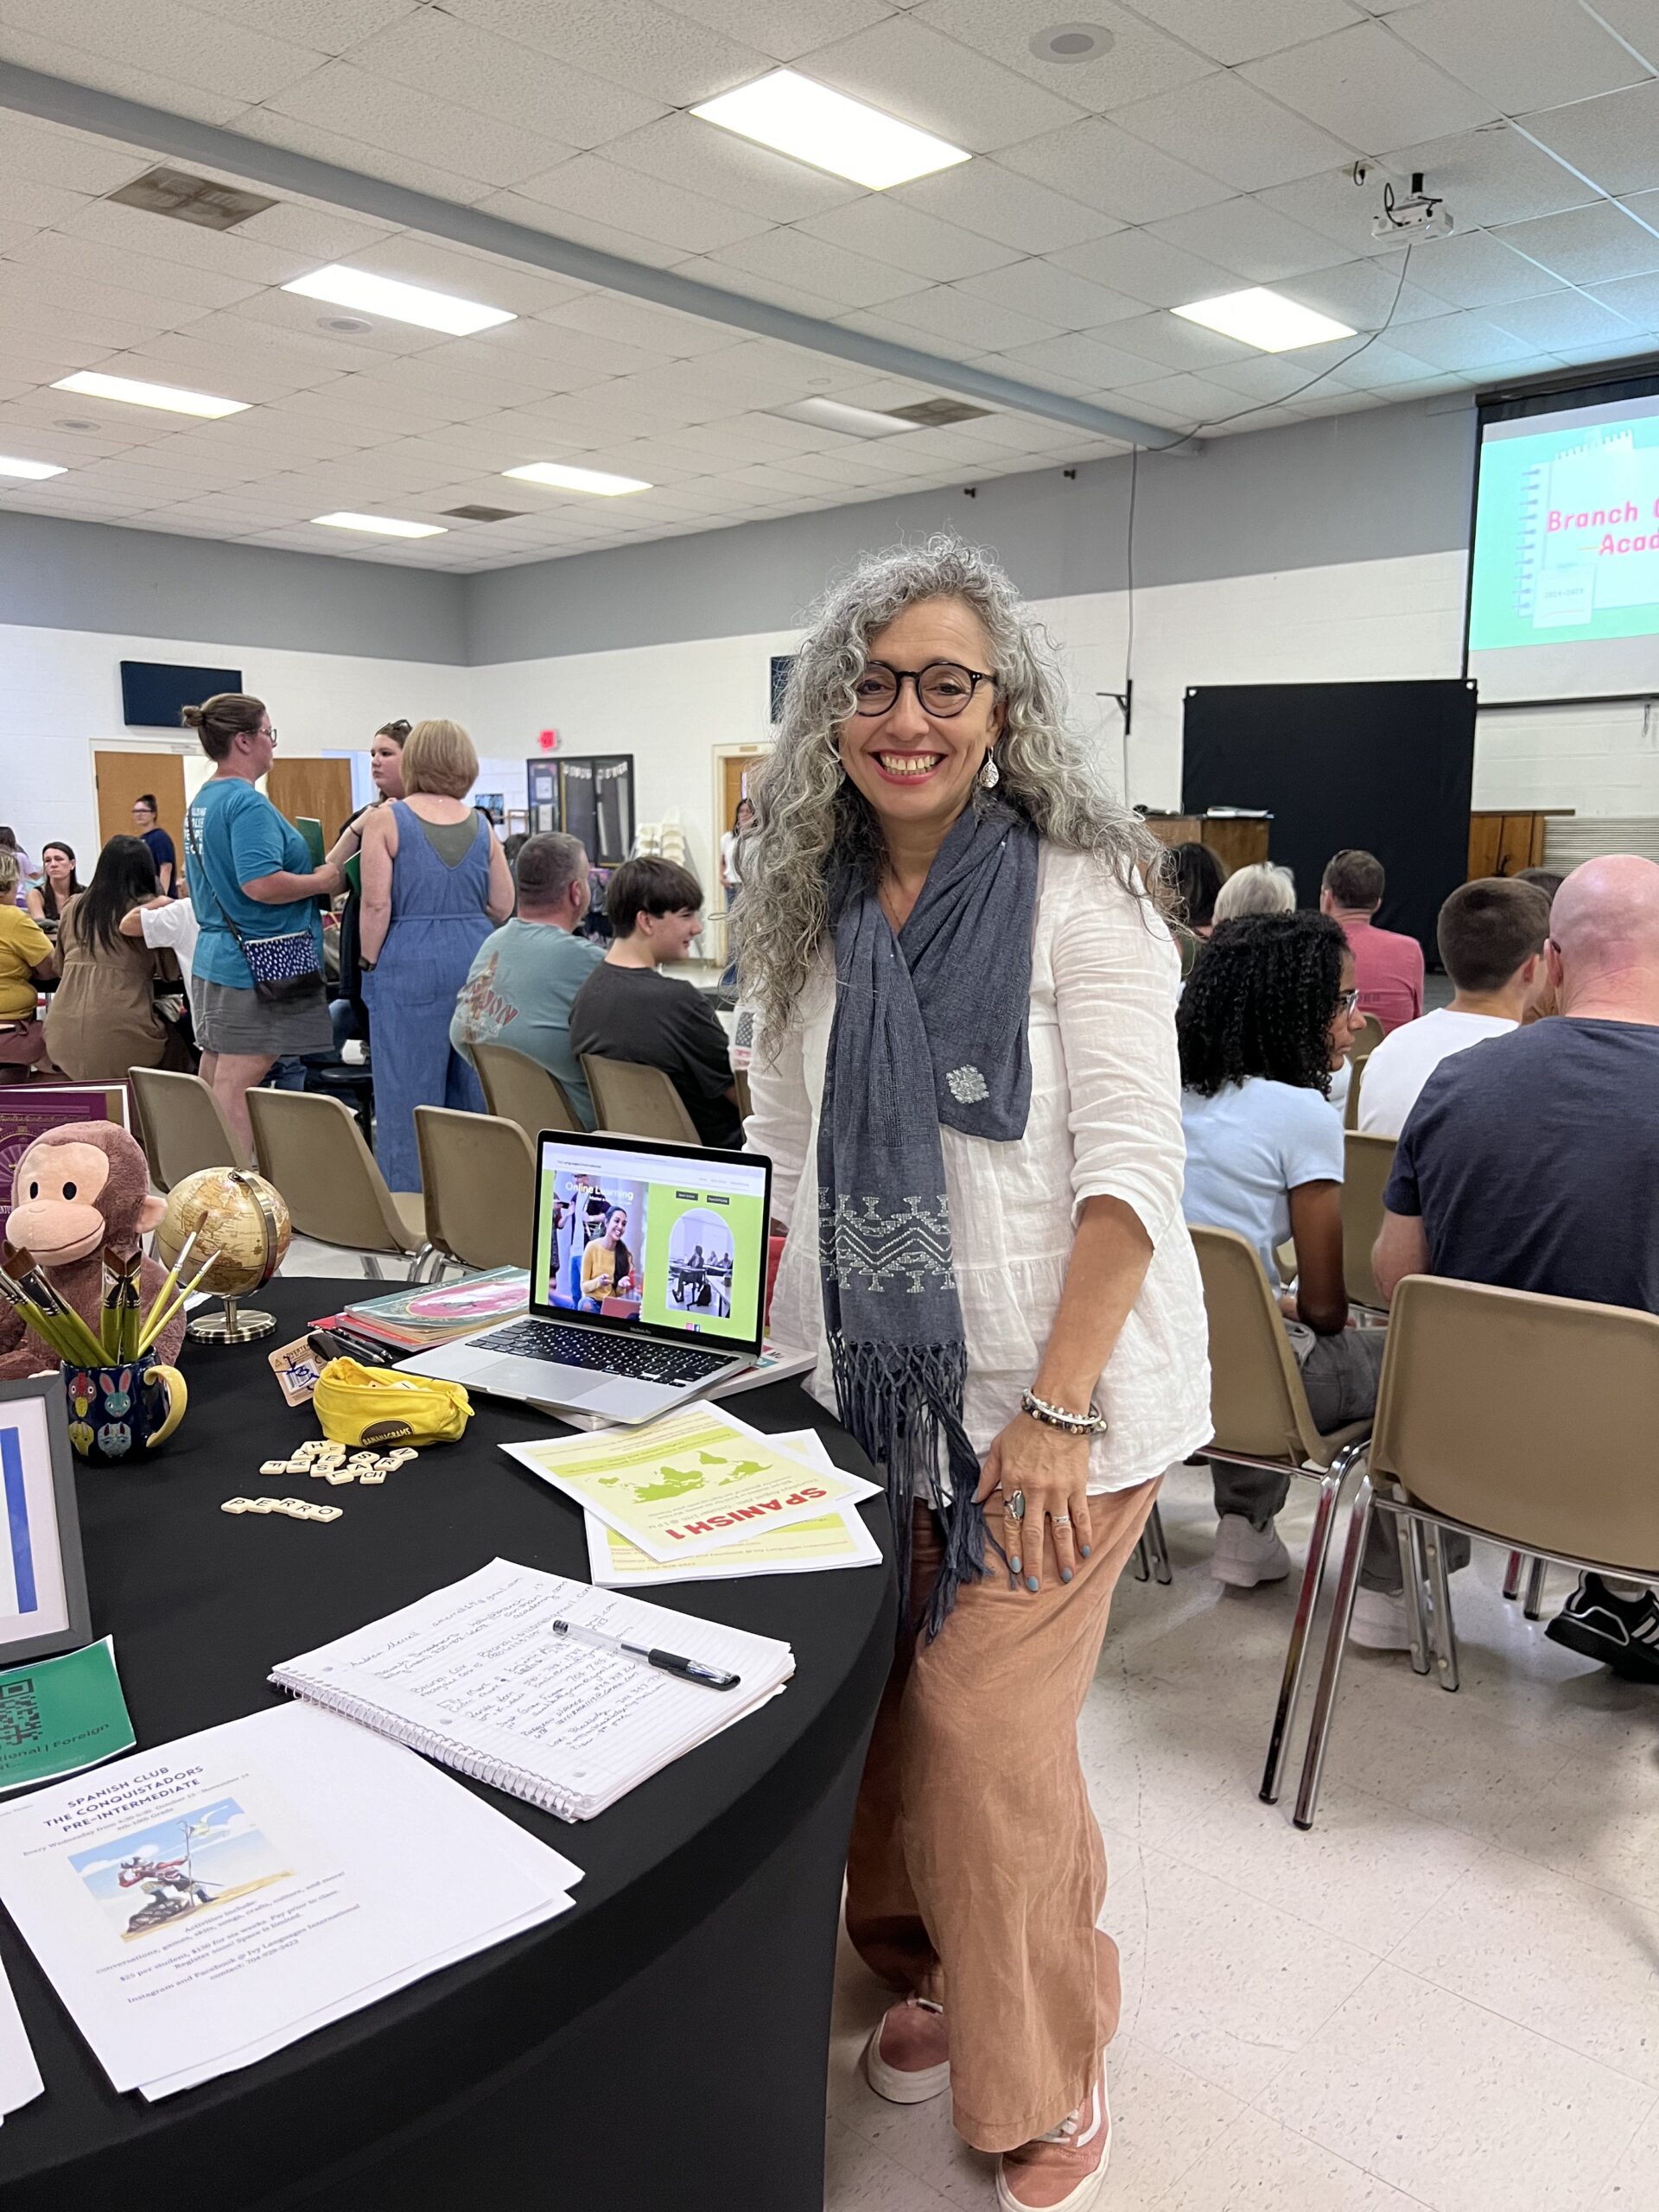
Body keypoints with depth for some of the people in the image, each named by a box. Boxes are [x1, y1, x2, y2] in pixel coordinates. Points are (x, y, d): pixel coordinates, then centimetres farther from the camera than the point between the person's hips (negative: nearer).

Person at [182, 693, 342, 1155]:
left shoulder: (201, 802, 15)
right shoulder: (248, 804, -16)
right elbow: (261, 884, -26)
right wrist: (323, 881, -12)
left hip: (213, 960, 10)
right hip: (255, 969, -10)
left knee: (219, 1088, 12)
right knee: (239, 1091, -6)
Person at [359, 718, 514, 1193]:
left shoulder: (386, 820, -3)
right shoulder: (480, 825, 7)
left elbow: (376, 903, -9)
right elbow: (502, 906, 7)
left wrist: (370, 962, 2)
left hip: (411, 966, -4)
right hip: (476, 960, 4)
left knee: (409, 1091, 2)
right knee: (475, 1090, 12)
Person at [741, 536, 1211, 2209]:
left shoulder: (1081, 893, -11)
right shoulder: (814, 912, 6)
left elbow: (1130, 1163, -15)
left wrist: (1060, 1411, -20)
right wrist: (776, 1350, 6)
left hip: (1054, 1391, -5)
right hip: (877, 1389, 5)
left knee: (984, 1723, 0)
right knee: (881, 1698, 12)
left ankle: (1042, 2074, 27)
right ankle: (941, 1964, 41)